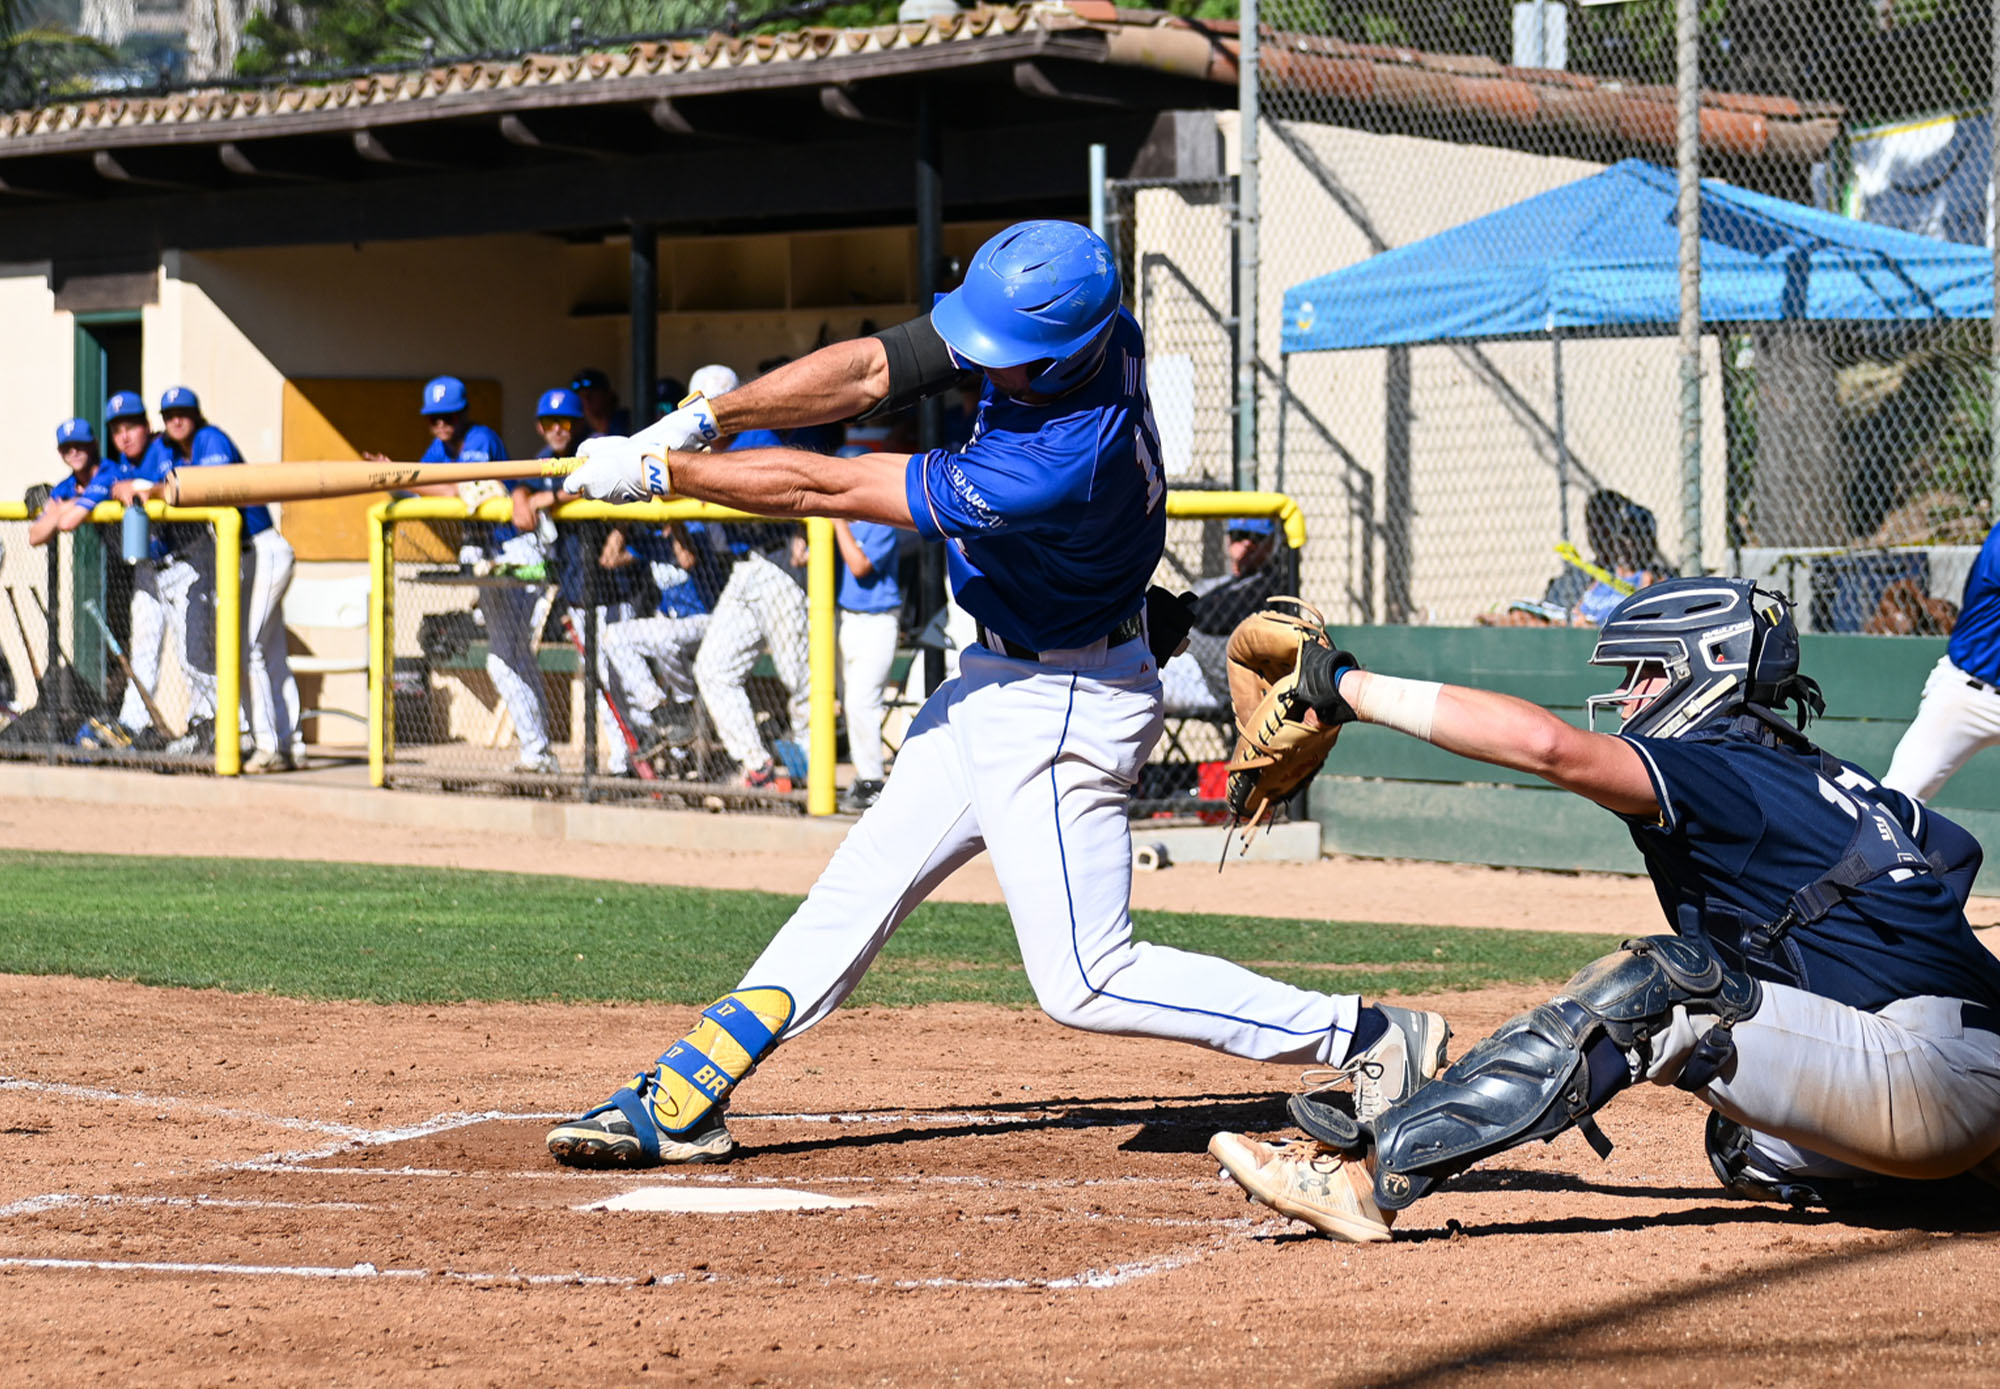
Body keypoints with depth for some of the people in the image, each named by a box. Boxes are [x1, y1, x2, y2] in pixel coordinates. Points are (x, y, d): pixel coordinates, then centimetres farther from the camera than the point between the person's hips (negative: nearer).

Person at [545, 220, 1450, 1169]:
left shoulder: (1062, 464, -36)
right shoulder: (1063, 326, -14)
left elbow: (831, 489, -29)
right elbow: (872, 372, -6)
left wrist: (654, 471, -21)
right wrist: (704, 418, -17)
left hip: (1062, 708, -9)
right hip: (1000, 677, 9)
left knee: (1085, 982, -5)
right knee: (861, 885, 12)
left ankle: (1370, 1038, 0)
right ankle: (683, 1100, 19)